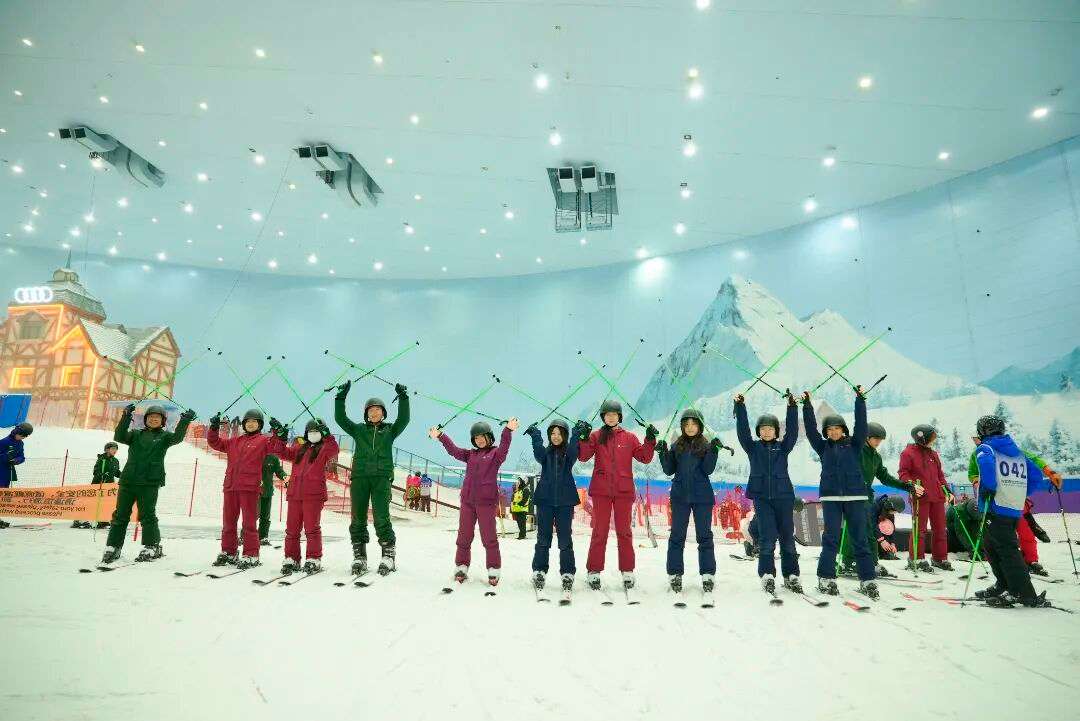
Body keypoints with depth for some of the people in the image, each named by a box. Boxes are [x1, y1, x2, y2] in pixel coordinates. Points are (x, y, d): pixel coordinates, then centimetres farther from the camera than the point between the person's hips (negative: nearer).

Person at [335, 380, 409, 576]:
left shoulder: (390, 430, 14)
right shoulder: (358, 429, 16)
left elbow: (403, 419, -1)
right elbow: (340, 418, 6)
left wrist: (403, 398, -11)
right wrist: (341, 398, -4)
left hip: (382, 477, -2)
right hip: (359, 477, 2)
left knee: (381, 517, -10)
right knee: (358, 517, 2)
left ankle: (389, 554, -3)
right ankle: (359, 556, 10)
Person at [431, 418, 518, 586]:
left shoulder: (495, 453, 0)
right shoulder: (471, 454, 15)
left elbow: (504, 448, -20)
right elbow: (454, 450, 6)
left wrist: (508, 431, -36)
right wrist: (441, 437, -6)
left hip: (486, 501, -5)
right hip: (467, 500, 5)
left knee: (489, 537, 0)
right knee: (464, 535, 11)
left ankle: (494, 570, 10)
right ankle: (461, 567, 22)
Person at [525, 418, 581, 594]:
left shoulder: (569, 452, 5)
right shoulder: (545, 452, 8)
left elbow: (573, 451, -19)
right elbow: (538, 454, -16)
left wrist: (578, 435, -29)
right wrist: (535, 436, -25)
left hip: (565, 501, -1)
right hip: (545, 500, 1)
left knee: (565, 538, 1)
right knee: (543, 538, 5)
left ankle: (567, 574, 8)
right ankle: (539, 572, 13)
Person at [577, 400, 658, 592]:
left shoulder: (629, 437, 7)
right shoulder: (595, 436, 4)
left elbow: (644, 457, 5)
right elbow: (583, 456, -5)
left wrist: (650, 440, -7)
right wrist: (583, 438, -18)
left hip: (624, 490, 1)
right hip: (601, 490, -1)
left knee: (624, 531, 7)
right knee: (600, 531, 2)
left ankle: (627, 571, 14)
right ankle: (594, 571, 8)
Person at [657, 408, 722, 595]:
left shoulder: (706, 446, 2)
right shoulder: (676, 446, 7)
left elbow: (708, 470, -8)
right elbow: (669, 470, 4)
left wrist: (713, 451, -19)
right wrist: (663, 453, -10)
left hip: (702, 496, -1)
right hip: (680, 496, 2)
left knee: (704, 535, 3)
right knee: (677, 535, 4)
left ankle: (708, 575, 10)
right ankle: (675, 574, 10)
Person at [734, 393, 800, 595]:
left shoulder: (783, 447, 10)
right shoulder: (753, 447, 8)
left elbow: (792, 431, -3)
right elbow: (742, 430, -4)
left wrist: (792, 407, -14)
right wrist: (740, 407, -13)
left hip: (783, 496, 1)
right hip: (761, 497, -1)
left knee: (787, 536, 4)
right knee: (768, 536, -9)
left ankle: (791, 575, 13)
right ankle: (767, 574, -1)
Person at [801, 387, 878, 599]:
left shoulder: (854, 444, 8)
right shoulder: (823, 447, 11)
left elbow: (861, 424, -3)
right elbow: (810, 429, 3)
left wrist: (860, 399, -11)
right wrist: (806, 404, -4)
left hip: (855, 496, 0)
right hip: (830, 497, 0)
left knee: (860, 538, 2)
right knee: (831, 538, -1)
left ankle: (867, 580, 6)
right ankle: (826, 578, 4)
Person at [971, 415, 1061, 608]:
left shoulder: (985, 448, -3)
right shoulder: (1018, 452, 20)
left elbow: (986, 462, -27)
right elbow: (1036, 475, 20)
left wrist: (988, 487, -18)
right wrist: (1020, 495, 21)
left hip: (995, 508, -8)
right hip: (1016, 510, 8)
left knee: (1007, 550, -6)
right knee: (992, 548, 17)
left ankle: (1024, 594, -7)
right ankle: (1004, 586, 22)